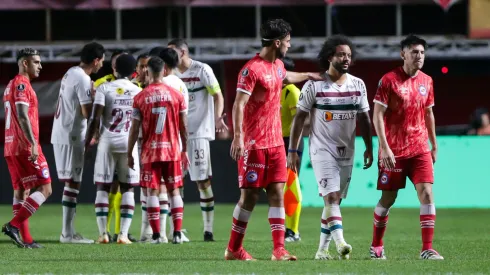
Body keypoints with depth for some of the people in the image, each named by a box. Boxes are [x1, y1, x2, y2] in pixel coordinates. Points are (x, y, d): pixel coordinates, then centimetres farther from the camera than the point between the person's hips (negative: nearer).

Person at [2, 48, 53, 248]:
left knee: (21, 191, 8)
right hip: (25, 147, -10)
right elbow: (22, 116, -21)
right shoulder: (21, 84, -11)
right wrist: (33, 144, -26)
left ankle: (25, 239, 6)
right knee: (44, 188, -8)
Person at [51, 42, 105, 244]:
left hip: (60, 134, 10)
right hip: (71, 137, -10)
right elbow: (87, 112, -20)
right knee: (72, 183, -6)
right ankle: (68, 233, -6)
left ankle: (68, 231, 13)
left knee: (70, 182, 12)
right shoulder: (83, 80, -16)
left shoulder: (71, 74, 13)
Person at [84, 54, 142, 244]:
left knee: (102, 187, 5)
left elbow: (95, 119, -8)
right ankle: (123, 234, -3)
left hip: (107, 142, -1)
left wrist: (87, 143, -1)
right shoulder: (138, 92, 4)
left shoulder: (104, 89, -3)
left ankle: (103, 234, -1)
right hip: (128, 143, 1)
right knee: (128, 189, 6)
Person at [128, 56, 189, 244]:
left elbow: (134, 128, -3)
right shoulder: (176, 95, 1)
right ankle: (177, 234, 1)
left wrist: (129, 154, 5)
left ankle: (156, 235, -4)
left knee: (152, 191, 2)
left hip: (150, 151, -1)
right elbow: (183, 126, 3)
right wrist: (184, 151, 13)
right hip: (172, 150, 1)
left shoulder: (140, 97, -3)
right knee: (174, 190, 7)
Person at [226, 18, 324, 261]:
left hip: (276, 143, 8)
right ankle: (233, 249, 10)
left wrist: (309, 75, 47)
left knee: (277, 193, 0)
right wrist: (238, 137, -29)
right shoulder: (252, 70, -16)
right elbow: (239, 104, -21)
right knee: (249, 196, -2)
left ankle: (279, 250, -2)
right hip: (255, 145, -8)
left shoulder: (278, 66, 11)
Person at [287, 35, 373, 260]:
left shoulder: (357, 85, 5)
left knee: (334, 200, 7)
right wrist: (293, 150, -6)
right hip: (322, 150, -5)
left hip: (346, 152, 5)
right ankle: (340, 243, -30)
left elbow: (363, 118, 13)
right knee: (331, 196, -18)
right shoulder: (314, 85, -7)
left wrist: (369, 148, 9)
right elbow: (299, 117, -4)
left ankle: (322, 249, 13)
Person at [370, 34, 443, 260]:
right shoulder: (389, 80, -9)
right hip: (394, 151, -4)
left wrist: (434, 145, 18)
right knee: (388, 197, 4)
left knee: (426, 193, -10)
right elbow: (377, 115, -11)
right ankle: (376, 246, 22)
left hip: (420, 149, 4)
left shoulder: (426, 81, 7)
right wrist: (384, 147, -17)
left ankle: (427, 249, -10)